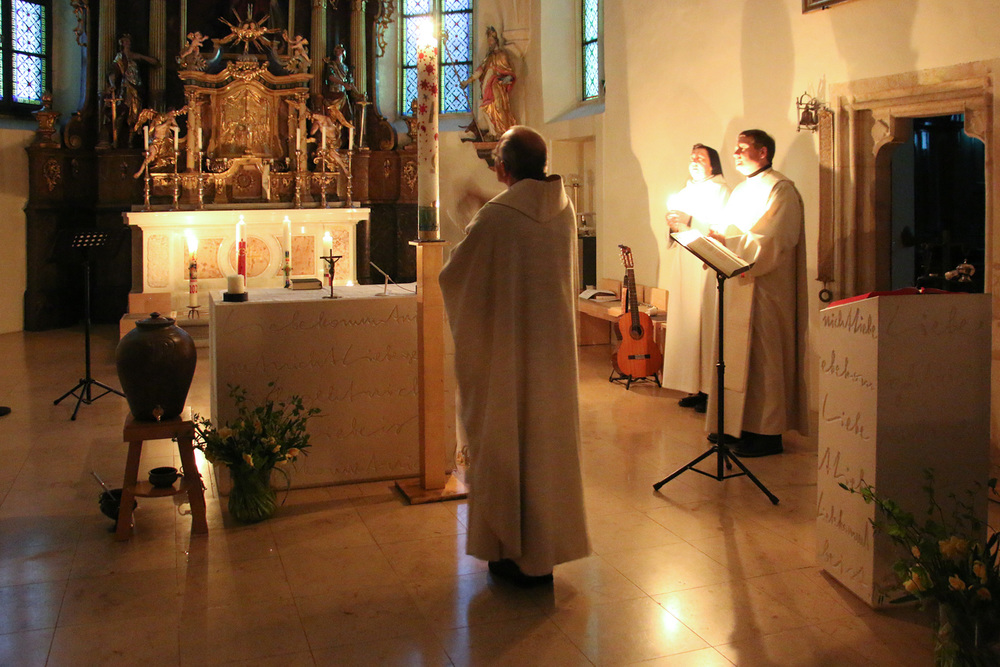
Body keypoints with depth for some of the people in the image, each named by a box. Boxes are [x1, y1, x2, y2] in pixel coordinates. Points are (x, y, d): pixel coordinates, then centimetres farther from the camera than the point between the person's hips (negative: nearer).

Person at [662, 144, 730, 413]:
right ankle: (696, 388, 9)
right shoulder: (685, 192, 21)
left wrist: (690, 222, -17)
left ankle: (712, 390, -5)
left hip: (707, 267, -7)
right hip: (684, 268, 7)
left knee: (707, 324, -9)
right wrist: (672, 223, 1)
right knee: (686, 323, 4)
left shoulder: (720, 190, -1)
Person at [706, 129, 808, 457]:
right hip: (738, 285, 9)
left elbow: (776, 241, -18)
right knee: (739, 356, 9)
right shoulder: (741, 190, 20)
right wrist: (718, 244, 2)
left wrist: (728, 243, -21)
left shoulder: (780, 189, -8)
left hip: (765, 287, -9)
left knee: (762, 357, -6)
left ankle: (767, 433, 1)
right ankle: (740, 425, 17)